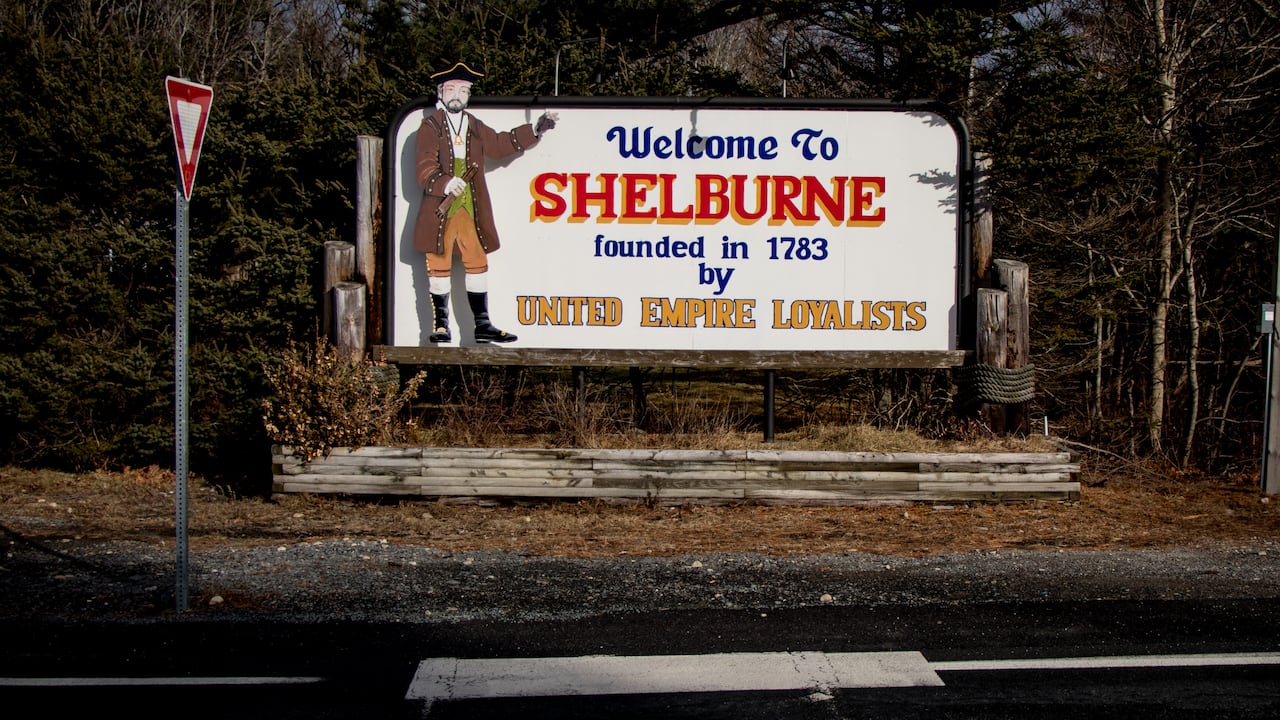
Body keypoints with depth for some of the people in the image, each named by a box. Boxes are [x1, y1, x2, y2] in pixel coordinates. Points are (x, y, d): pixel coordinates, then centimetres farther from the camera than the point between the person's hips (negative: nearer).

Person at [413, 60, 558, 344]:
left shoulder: (474, 127, 16)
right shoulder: (430, 126, -1)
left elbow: (500, 145, 24)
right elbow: (425, 169, -10)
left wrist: (534, 131, 17)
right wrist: (445, 184, -29)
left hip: (471, 211, 5)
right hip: (440, 210, -5)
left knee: (477, 263, 4)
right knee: (439, 265, 1)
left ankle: (482, 324, 8)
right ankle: (440, 324, 9)